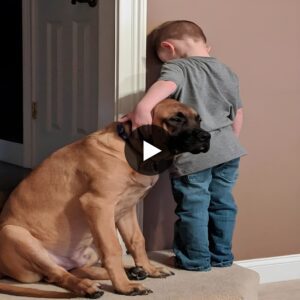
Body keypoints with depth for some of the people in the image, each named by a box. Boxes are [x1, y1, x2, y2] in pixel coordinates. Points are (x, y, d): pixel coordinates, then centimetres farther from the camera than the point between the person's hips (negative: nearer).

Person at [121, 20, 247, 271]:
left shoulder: (177, 67, -7)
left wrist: (144, 107, -44)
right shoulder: (228, 73, 12)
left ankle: (196, 260, 18)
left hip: (192, 155, -6)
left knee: (193, 208, 7)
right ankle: (222, 256, 29)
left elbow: (166, 84, -31)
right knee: (222, 203, 18)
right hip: (227, 150, 6)